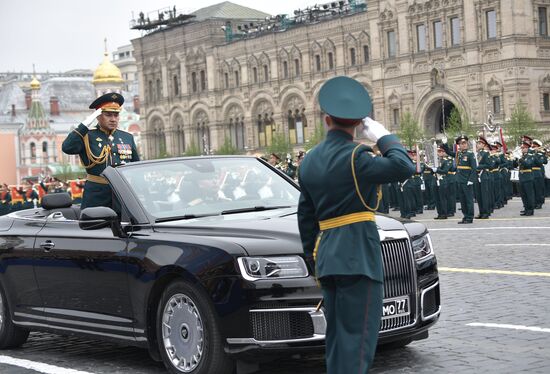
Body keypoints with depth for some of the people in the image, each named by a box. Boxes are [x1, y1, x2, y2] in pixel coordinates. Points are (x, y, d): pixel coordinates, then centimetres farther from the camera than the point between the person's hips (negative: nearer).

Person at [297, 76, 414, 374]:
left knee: (337, 338, 15)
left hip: (327, 258, 8)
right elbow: (404, 168, -20)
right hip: (358, 257, -8)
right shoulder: (354, 157, -13)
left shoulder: (309, 161, 12)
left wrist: (314, 261, 24)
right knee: (357, 338, -6)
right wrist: (383, 137, -5)